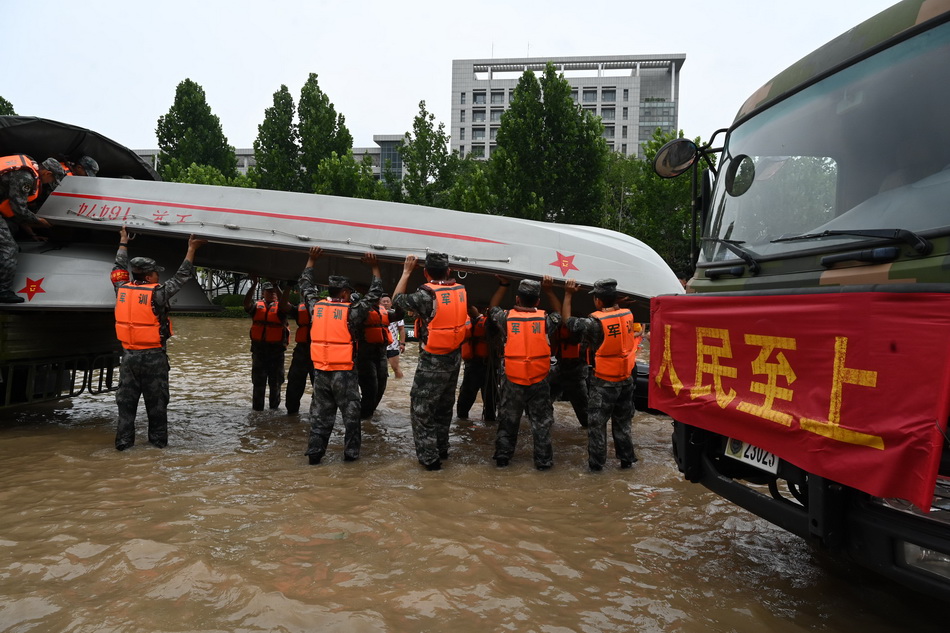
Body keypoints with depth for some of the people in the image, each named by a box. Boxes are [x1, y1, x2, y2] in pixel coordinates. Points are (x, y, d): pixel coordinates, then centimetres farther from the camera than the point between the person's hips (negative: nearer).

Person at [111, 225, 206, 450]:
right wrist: (191, 249, 1)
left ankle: (123, 440, 13)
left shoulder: (122, 289, 1)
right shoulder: (157, 293, -13)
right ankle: (158, 440, 12)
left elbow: (119, 268, 19)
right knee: (156, 401, 5)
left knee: (126, 400, 11)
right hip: (153, 356, -4)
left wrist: (123, 242, 31)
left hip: (129, 354, 4)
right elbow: (182, 277, -5)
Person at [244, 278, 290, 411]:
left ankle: (274, 408, 22)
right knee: (258, 383, 6)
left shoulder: (280, 307, 2)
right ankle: (257, 410, 14)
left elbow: (284, 305, -22)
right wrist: (253, 285, -23)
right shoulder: (257, 306, 7)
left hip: (276, 349, -1)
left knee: (275, 382, 9)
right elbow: (247, 303, -14)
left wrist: (276, 286, -26)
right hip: (258, 349, 1)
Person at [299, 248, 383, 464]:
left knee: (320, 415, 12)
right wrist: (375, 267, 6)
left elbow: (305, 286, 18)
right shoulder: (351, 311, -10)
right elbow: (374, 294, -2)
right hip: (345, 373, -4)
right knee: (350, 414, 8)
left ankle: (314, 453, 12)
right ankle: (351, 453, 12)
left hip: (320, 371, 4)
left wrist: (311, 261, 25)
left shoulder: (316, 307, 2)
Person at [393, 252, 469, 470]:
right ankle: (441, 449, 34)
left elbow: (397, 299, -5)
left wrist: (406, 272, 1)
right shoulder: (460, 290, -3)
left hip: (432, 361, -7)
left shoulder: (427, 295, -20)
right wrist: (446, 273, 19)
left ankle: (429, 457, 5)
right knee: (444, 406, 21)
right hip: (454, 357, 7)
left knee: (421, 409, 4)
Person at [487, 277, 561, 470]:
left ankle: (502, 456, 23)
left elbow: (492, 308, 16)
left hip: (512, 381, 1)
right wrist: (549, 290, 17)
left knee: (508, 421, 15)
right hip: (539, 382, 0)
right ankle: (543, 460, 15)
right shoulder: (545, 319, -5)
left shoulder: (506, 318, -6)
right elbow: (559, 314, 18)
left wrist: (503, 284, 20)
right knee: (541, 422, 11)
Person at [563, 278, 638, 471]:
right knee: (622, 422, 20)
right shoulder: (628, 315, -5)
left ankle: (596, 462, 14)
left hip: (603, 382, -6)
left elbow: (569, 322, -7)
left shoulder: (595, 322, -21)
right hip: (626, 379, 6)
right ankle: (626, 459, 29)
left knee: (597, 423, 8)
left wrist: (568, 295, -1)